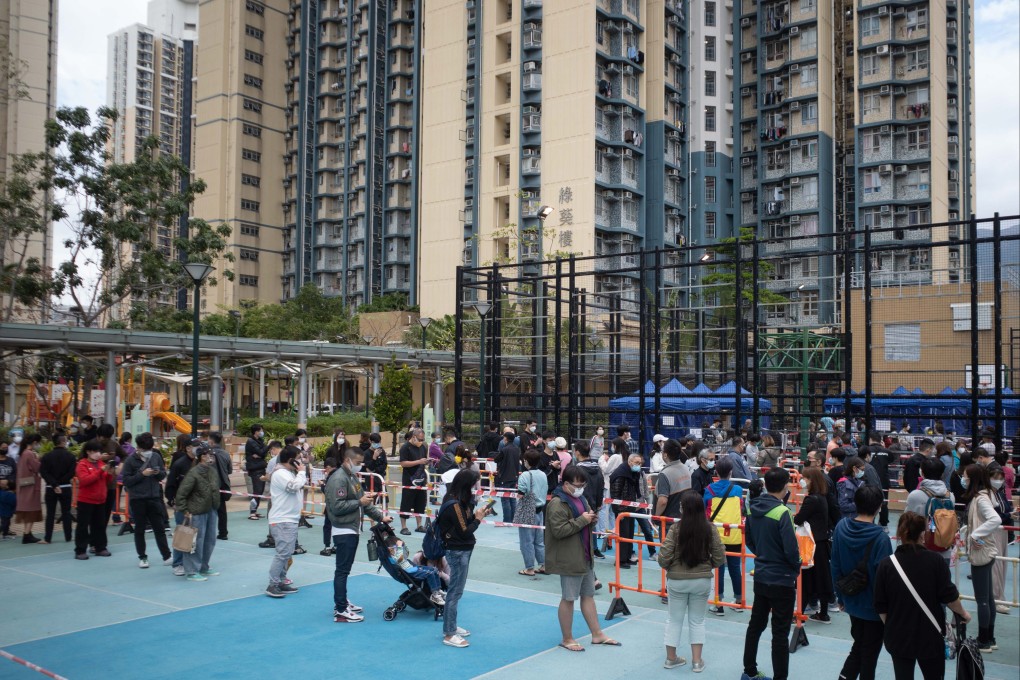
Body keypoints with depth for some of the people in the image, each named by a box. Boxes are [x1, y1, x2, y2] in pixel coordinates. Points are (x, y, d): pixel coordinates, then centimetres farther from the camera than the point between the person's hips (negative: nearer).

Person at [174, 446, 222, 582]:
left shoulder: (213, 471, 5)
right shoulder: (193, 473, -18)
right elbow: (181, 493, -16)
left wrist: (216, 504, 12)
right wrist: (185, 510, -15)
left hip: (211, 511, 8)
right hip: (197, 512, -8)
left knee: (210, 540, 15)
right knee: (197, 541, -2)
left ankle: (204, 568, 29)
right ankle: (192, 571, 6)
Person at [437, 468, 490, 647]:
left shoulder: (459, 500, 7)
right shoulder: (455, 504, -22)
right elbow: (464, 531, -19)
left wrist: (476, 515, -3)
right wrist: (478, 519, -8)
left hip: (462, 550, 10)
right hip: (458, 551, -10)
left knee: (456, 590, 16)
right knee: (455, 591, -3)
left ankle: (451, 626, 26)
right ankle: (449, 634, 3)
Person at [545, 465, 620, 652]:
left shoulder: (580, 498, 10)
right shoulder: (557, 503, -18)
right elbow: (558, 530, -26)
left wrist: (591, 519, -1)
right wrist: (581, 520, -23)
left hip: (585, 557, 9)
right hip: (569, 559, -9)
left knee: (588, 595, 17)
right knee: (568, 598, 4)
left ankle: (597, 634, 27)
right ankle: (567, 639, 17)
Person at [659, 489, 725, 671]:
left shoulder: (676, 529, -16)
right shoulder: (710, 529, -10)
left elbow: (663, 558, -16)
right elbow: (720, 558, -6)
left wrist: (669, 567, 6)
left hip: (677, 580, -1)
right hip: (702, 581, 1)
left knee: (674, 619, 16)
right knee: (697, 620, 17)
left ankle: (671, 658, 27)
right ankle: (697, 661, 20)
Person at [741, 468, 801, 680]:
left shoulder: (753, 508, 0)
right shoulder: (782, 513, -22)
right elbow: (791, 549, -21)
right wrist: (796, 567, -2)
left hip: (760, 577, 7)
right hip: (782, 580, -7)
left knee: (756, 624, 18)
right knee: (780, 633, 3)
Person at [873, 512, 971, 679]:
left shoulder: (887, 564, -8)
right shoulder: (935, 561, -11)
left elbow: (881, 606, -4)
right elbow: (949, 596, -7)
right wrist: (963, 614, 13)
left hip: (899, 635, 0)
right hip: (930, 635, 0)